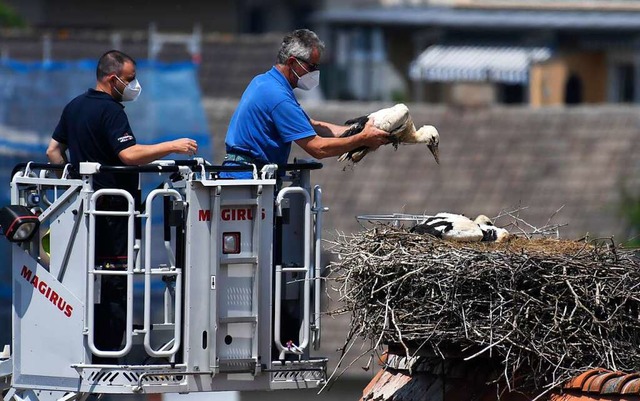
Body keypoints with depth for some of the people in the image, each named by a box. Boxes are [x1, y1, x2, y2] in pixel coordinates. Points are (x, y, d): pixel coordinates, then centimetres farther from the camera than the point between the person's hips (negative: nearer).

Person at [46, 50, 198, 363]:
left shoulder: (74, 107, 14)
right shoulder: (110, 110, -14)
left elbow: (53, 151, 21)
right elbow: (129, 154, -26)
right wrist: (171, 147, -21)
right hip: (111, 208, -9)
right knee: (114, 288, -7)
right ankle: (105, 358, -9)